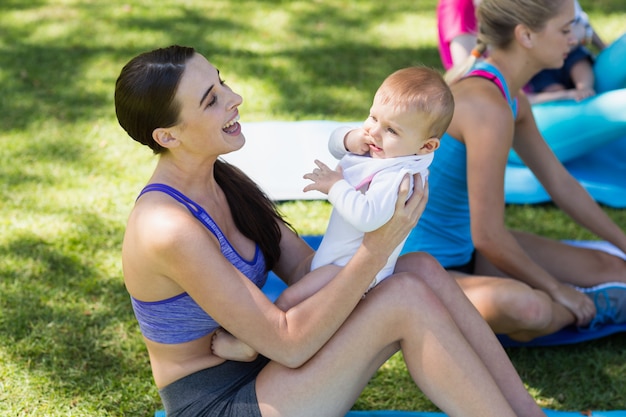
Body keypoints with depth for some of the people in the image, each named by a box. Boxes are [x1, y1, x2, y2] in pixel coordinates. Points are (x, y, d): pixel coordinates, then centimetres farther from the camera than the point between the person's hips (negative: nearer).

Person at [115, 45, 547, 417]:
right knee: (407, 298, -22)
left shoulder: (225, 180, 3)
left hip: (262, 372, 9)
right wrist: (374, 252, -27)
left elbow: (308, 270, 2)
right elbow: (288, 344, -25)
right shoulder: (168, 228, -26)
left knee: (423, 269, -6)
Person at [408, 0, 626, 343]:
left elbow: (561, 184, 13)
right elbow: (489, 237, -27)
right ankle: (590, 307, -8)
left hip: (464, 248, 9)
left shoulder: (510, 96, 2)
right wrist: (556, 289, -12)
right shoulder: (488, 106, -29)